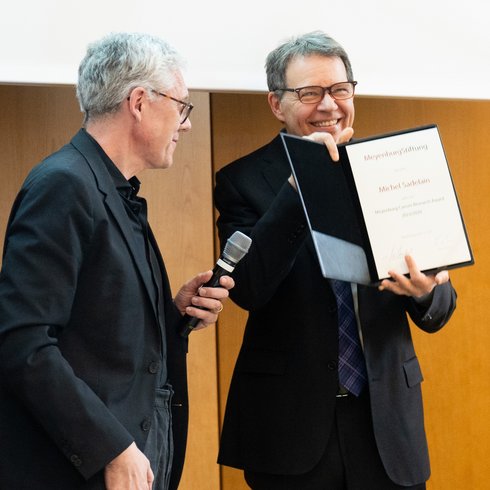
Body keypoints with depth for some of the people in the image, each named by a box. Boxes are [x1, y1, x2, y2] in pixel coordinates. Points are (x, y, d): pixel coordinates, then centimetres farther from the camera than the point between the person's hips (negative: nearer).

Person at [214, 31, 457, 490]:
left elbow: (438, 311, 5)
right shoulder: (244, 180, -3)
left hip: (386, 413, 3)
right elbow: (248, 290, -17)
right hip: (290, 418, -2)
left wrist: (426, 291, -19)